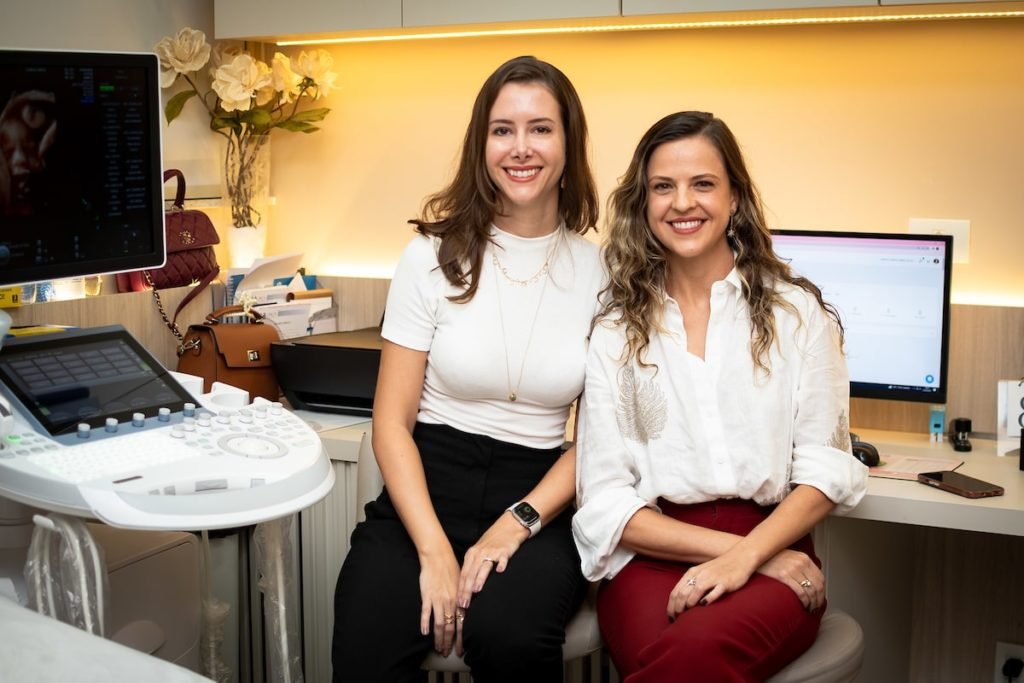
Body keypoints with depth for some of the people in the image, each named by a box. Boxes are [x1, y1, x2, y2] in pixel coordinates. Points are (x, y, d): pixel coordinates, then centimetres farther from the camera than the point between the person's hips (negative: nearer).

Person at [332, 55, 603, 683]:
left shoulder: (599, 271, 3)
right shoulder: (435, 256, 1)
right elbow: (393, 423, -1)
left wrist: (519, 523, -11)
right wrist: (434, 550, -14)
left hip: (538, 497, 1)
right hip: (427, 488, 0)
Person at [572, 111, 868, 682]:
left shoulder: (797, 313, 9)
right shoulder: (616, 331, 9)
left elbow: (825, 469, 3)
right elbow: (604, 499, 4)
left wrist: (744, 556, -14)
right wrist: (720, 547, -10)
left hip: (775, 548, 0)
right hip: (654, 555, 1)